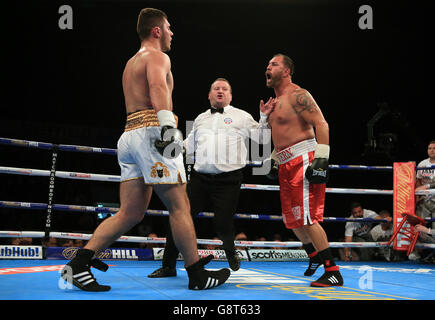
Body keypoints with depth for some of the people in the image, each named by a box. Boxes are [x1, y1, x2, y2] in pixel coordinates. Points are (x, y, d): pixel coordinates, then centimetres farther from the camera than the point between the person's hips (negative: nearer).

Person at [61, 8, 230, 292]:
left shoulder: (131, 63, 30)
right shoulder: (157, 56, 0)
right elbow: (158, 87, -20)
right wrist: (168, 125, -32)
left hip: (129, 134, 9)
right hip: (151, 132, -9)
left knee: (130, 214, 5)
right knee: (180, 206, -3)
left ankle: (78, 265, -3)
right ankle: (198, 276, 2)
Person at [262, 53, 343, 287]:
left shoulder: (297, 95, -8)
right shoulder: (276, 101, 20)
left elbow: (321, 124, -17)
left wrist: (321, 158, -25)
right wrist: (265, 117, 15)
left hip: (303, 160, -10)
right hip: (285, 165, 10)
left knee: (307, 218, -15)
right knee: (293, 219, 15)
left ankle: (333, 272, -11)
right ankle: (315, 257, 36)